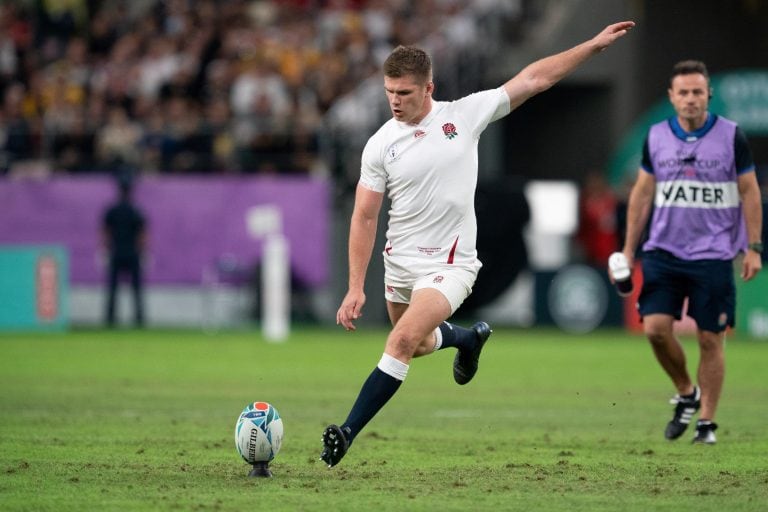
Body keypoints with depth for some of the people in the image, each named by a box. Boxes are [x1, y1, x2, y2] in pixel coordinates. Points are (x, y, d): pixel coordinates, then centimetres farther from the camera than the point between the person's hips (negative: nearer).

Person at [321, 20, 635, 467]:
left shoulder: (464, 115, -8)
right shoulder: (380, 145, -6)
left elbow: (534, 79, -3)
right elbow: (364, 217, -3)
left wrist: (595, 45, -4)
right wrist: (356, 288, -8)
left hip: (449, 264, -4)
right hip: (400, 262, 4)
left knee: (403, 342, -21)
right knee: (417, 345, 20)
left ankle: (348, 433, -19)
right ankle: (467, 337, 54)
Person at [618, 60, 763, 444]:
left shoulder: (731, 136, -2)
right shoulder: (656, 137, 5)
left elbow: (749, 193, 2)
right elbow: (642, 194, 12)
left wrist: (753, 248, -4)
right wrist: (629, 248, 10)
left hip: (713, 254, -2)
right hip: (664, 251, 2)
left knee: (710, 340, 0)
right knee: (656, 328, -10)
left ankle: (707, 422, 10)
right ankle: (686, 393, 15)